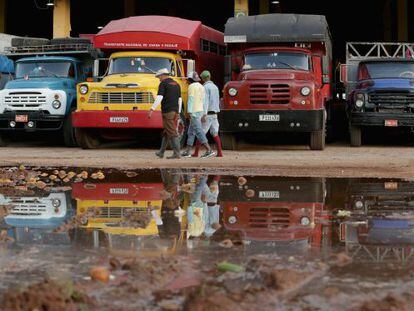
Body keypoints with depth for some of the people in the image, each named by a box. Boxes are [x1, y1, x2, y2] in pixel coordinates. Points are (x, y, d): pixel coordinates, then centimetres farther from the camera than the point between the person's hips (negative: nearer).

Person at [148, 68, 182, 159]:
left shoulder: (163, 83, -6)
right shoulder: (176, 84, 17)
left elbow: (159, 98, -18)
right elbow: (180, 100, 17)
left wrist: (152, 109, -20)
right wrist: (178, 113, 21)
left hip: (167, 111, -8)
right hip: (175, 111, 8)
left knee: (172, 133, -8)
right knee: (166, 132, 15)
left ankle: (177, 153, -10)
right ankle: (161, 152, 23)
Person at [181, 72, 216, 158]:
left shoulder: (192, 86, -10)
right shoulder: (201, 87, 16)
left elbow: (191, 99, -18)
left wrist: (189, 112, -21)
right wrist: (204, 114, 20)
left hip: (194, 112, -10)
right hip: (200, 111, 10)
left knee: (199, 132, -12)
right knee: (191, 132, 14)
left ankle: (209, 151, -19)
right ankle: (188, 152, 16)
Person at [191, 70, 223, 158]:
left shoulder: (206, 87, -11)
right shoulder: (215, 87, 15)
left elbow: (206, 101, -20)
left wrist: (204, 115, -24)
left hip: (207, 113, -7)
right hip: (214, 113, 7)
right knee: (215, 133, 5)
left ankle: (196, 153, 1)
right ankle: (220, 152, -3)